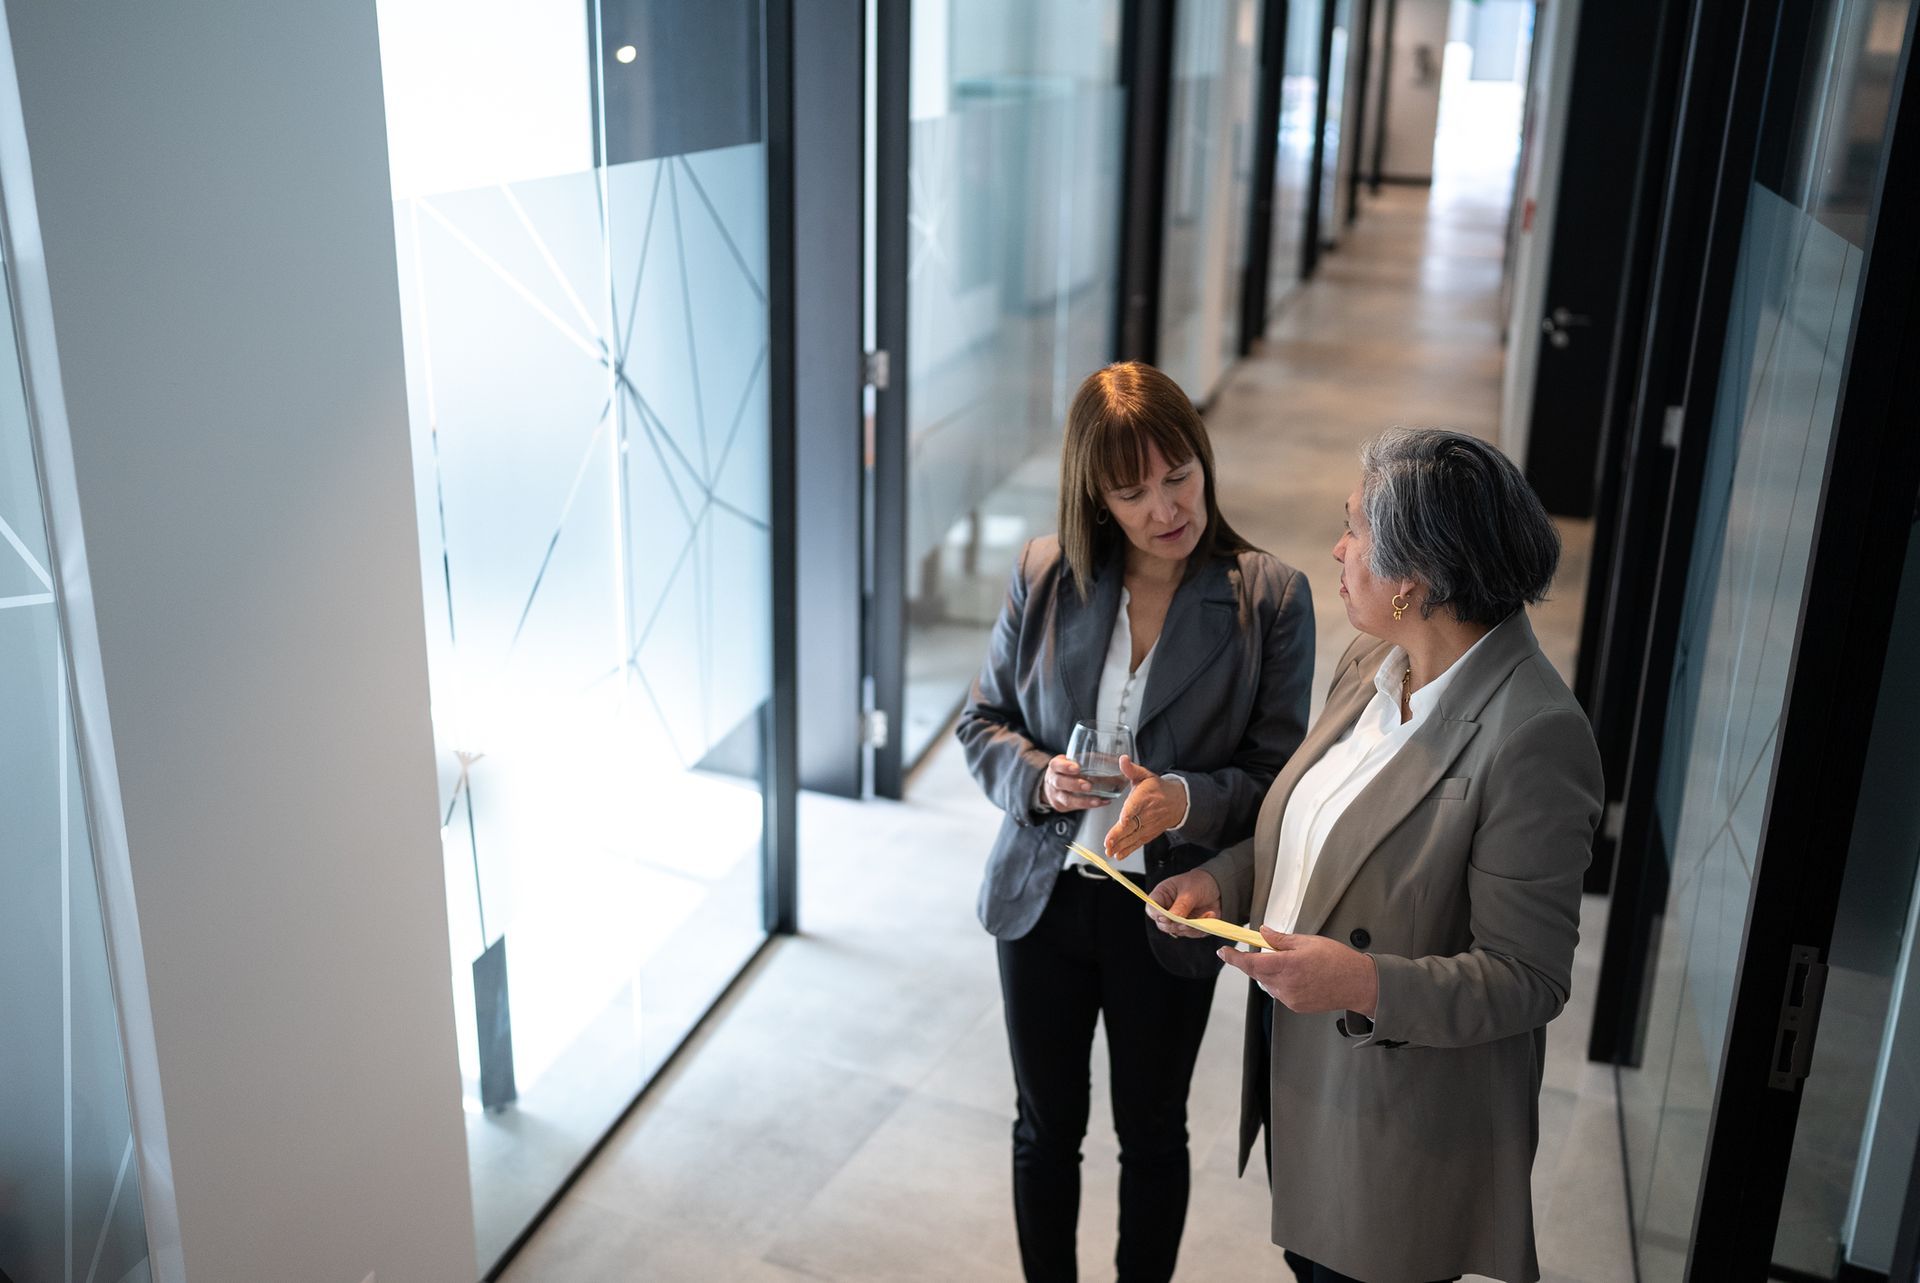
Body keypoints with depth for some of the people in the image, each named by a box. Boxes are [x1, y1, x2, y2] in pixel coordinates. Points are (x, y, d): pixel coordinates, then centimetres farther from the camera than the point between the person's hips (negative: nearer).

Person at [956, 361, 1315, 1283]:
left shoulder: (1271, 599, -14)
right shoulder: (1044, 575, -9)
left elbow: (1276, 776, -11)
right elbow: (984, 719, 1)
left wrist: (1186, 800, -31)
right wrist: (1036, 777, -20)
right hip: (1043, 896, 2)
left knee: (1151, 1135, 20)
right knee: (1046, 1127, 20)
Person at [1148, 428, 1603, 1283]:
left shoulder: (1535, 737, -27)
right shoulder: (1371, 664, -1)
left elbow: (1528, 979, -23)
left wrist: (1364, 984, -34)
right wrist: (1221, 881, -4)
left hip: (1399, 1114, -7)